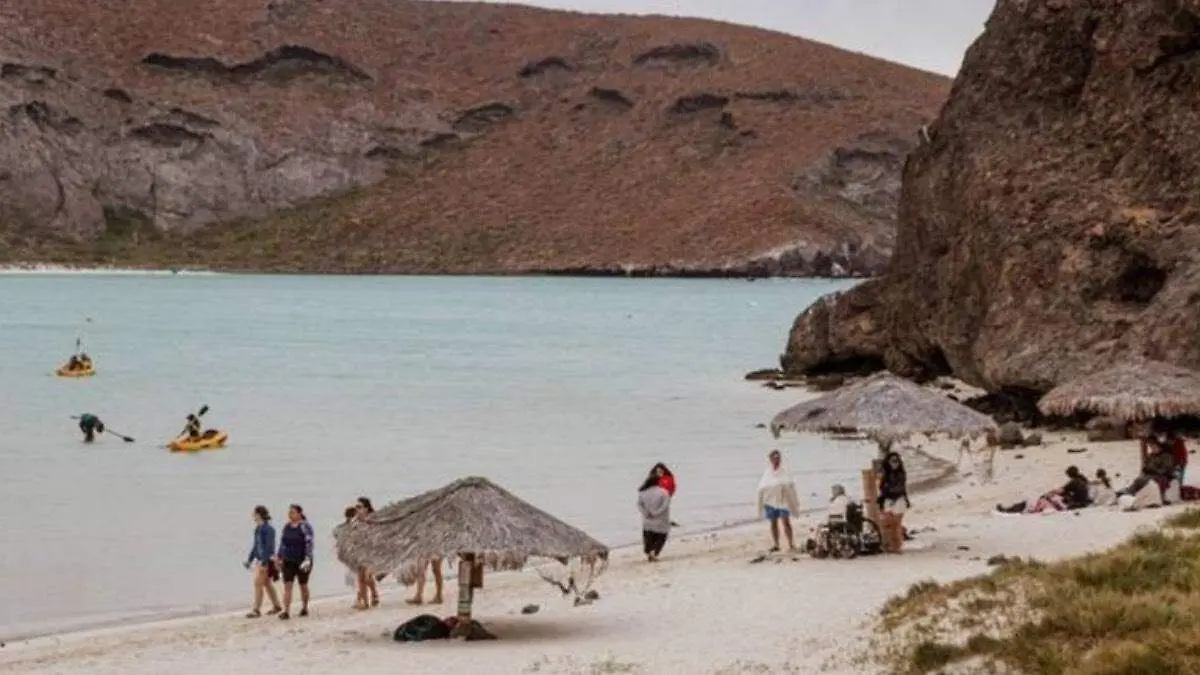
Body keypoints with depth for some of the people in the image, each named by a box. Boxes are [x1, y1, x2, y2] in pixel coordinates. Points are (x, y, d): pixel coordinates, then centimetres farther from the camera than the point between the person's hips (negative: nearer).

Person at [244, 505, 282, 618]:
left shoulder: (268, 529, -17)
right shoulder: (258, 528, 11)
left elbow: (269, 547, -20)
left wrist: (264, 562, -24)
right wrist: (249, 559, 22)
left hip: (266, 560, -10)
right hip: (259, 559, 10)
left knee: (258, 583, -10)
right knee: (267, 583, 15)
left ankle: (256, 610, -6)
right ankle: (276, 606, 26)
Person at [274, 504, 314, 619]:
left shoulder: (305, 527, -11)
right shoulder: (287, 527, 8)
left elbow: (309, 544, -16)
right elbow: (282, 543, 16)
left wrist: (307, 559, -24)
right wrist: (278, 557, 13)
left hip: (301, 561, -5)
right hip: (288, 561, 5)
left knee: (303, 585, 10)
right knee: (287, 585, -7)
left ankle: (304, 608, 27)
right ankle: (286, 611, -12)